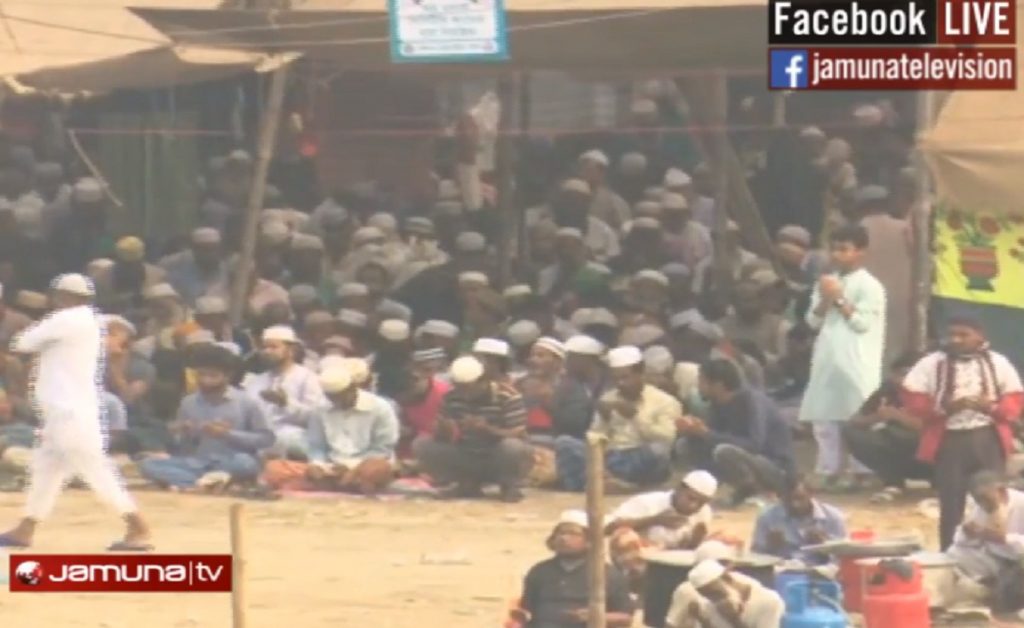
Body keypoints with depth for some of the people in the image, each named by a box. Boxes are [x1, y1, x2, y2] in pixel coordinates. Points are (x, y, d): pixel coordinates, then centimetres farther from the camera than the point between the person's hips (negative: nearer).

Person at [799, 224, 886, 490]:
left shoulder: (869, 286, -5)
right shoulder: (826, 283, 13)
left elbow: (863, 323, -13)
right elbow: (814, 321, 11)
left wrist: (839, 299, -13)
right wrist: (825, 300, -6)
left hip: (856, 364, -7)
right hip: (827, 360, 7)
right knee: (824, 417, 7)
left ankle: (863, 472, -2)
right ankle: (827, 471, 12)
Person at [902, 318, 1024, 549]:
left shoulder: (998, 363, 6)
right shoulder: (931, 364, 1)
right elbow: (913, 400, -3)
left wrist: (991, 407, -14)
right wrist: (943, 408, -18)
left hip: (988, 439, 1)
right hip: (949, 440, -1)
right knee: (951, 503, 0)